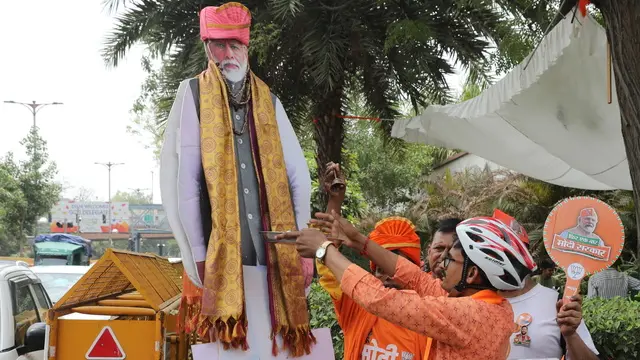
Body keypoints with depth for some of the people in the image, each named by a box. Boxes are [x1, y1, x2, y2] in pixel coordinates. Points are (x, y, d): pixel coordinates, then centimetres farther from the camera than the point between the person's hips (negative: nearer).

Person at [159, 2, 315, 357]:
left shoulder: (268, 100, 12)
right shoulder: (193, 94, 2)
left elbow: (299, 175, 9)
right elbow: (185, 180, -4)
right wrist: (197, 254, -9)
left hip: (272, 253, 3)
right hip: (219, 254, -3)